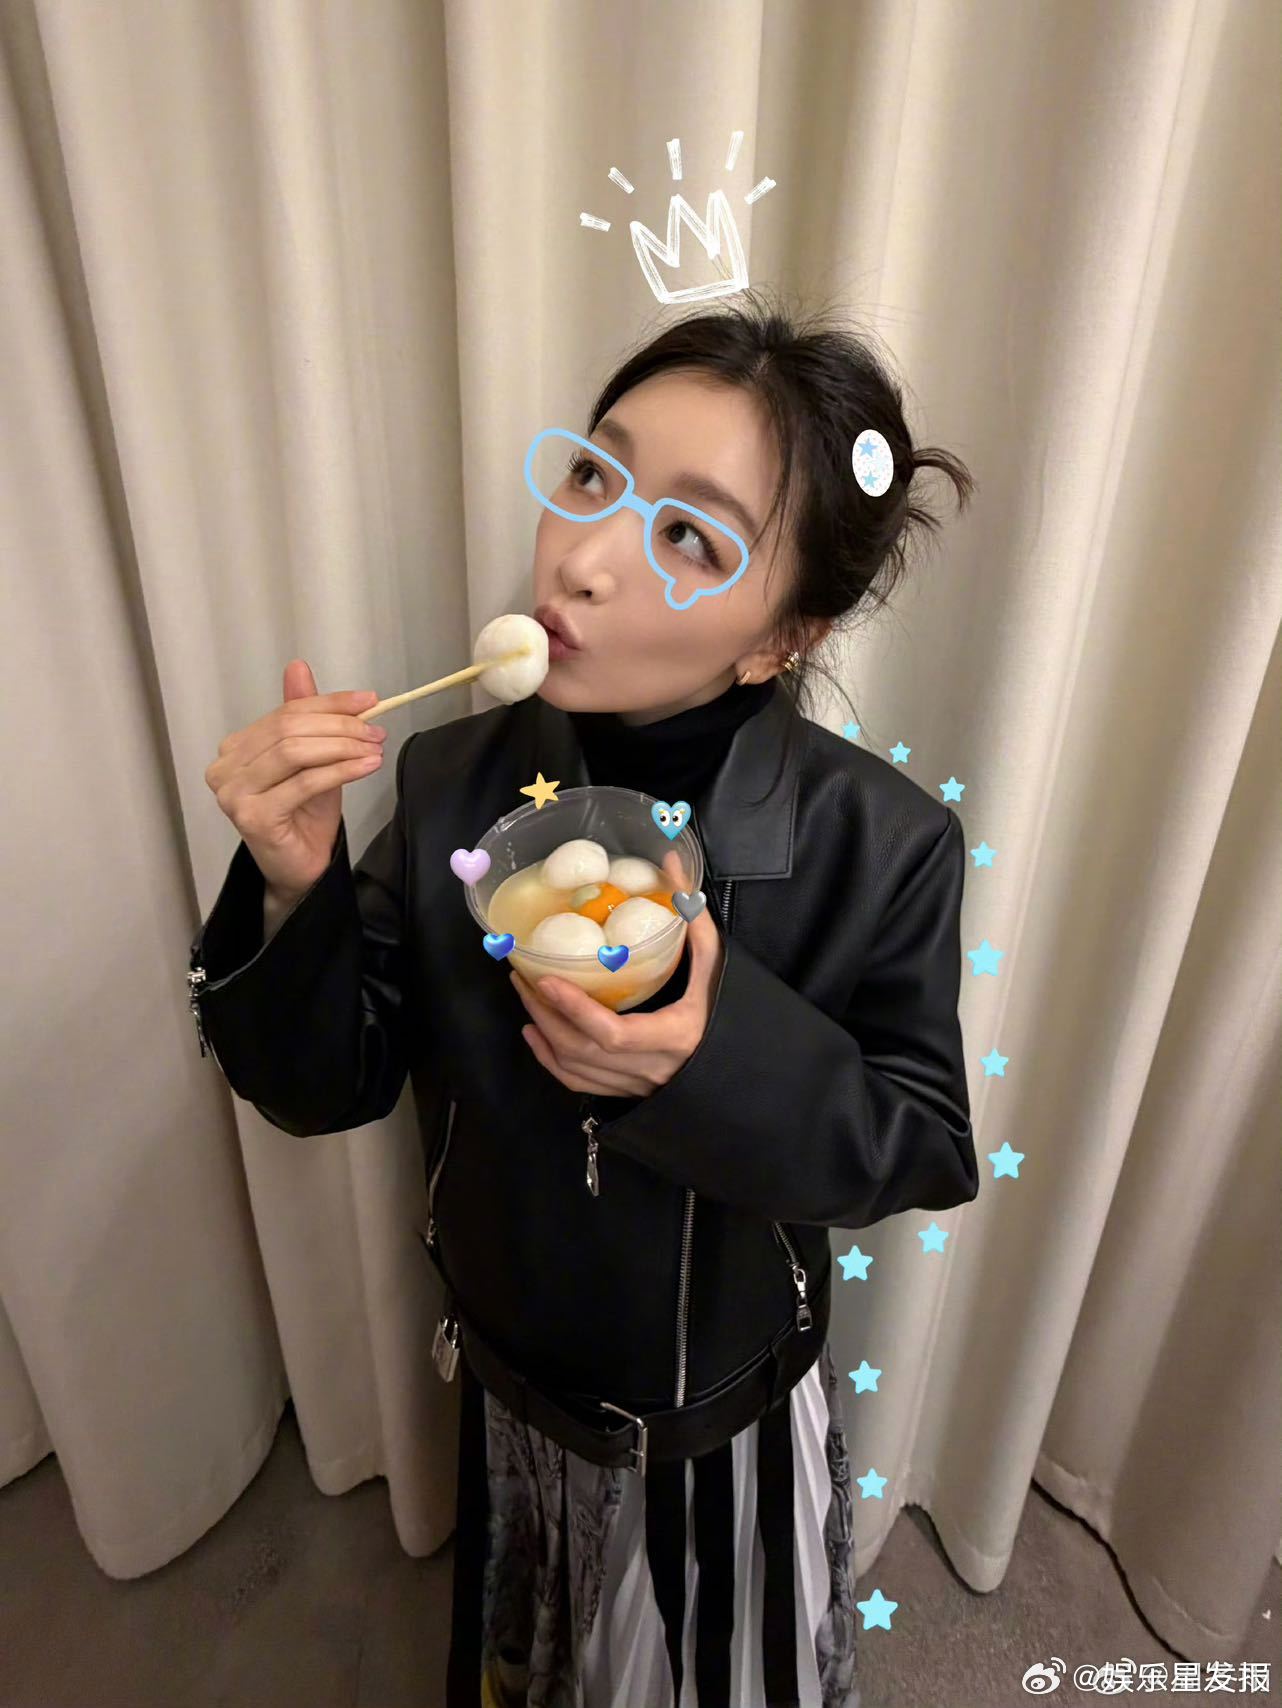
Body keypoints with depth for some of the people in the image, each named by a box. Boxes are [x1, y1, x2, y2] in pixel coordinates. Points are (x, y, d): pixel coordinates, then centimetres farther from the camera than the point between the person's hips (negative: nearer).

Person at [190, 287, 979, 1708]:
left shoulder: (885, 844, -27)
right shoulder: (452, 782, -20)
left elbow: (925, 1147, -17)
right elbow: (328, 1088, -14)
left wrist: (732, 1064, -36)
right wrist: (293, 889, -33)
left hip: (732, 1413, -2)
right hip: (511, 1378, 3)